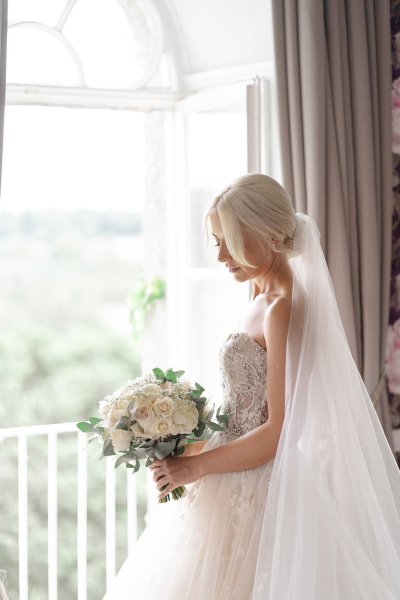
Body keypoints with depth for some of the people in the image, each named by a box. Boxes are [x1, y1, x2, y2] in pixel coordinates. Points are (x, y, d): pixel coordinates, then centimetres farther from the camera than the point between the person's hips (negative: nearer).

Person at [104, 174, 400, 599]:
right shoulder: (261, 298, 9)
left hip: (259, 493, -9)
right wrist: (192, 445, 5)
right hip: (238, 487, 9)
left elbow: (279, 430, -21)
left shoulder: (283, 310, -19)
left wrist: (196, 465, -15)